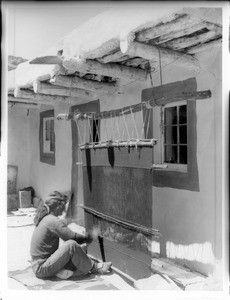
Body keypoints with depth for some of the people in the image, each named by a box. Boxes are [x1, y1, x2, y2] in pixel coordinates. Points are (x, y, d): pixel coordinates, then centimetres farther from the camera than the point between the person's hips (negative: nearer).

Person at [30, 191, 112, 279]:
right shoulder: (54, 221, -21)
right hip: (42, 269, -10)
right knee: (71, 245, -20)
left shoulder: (44, 218, 8)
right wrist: (86, 237, -3)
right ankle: (93, 268, -5)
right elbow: (72, 237, -21)